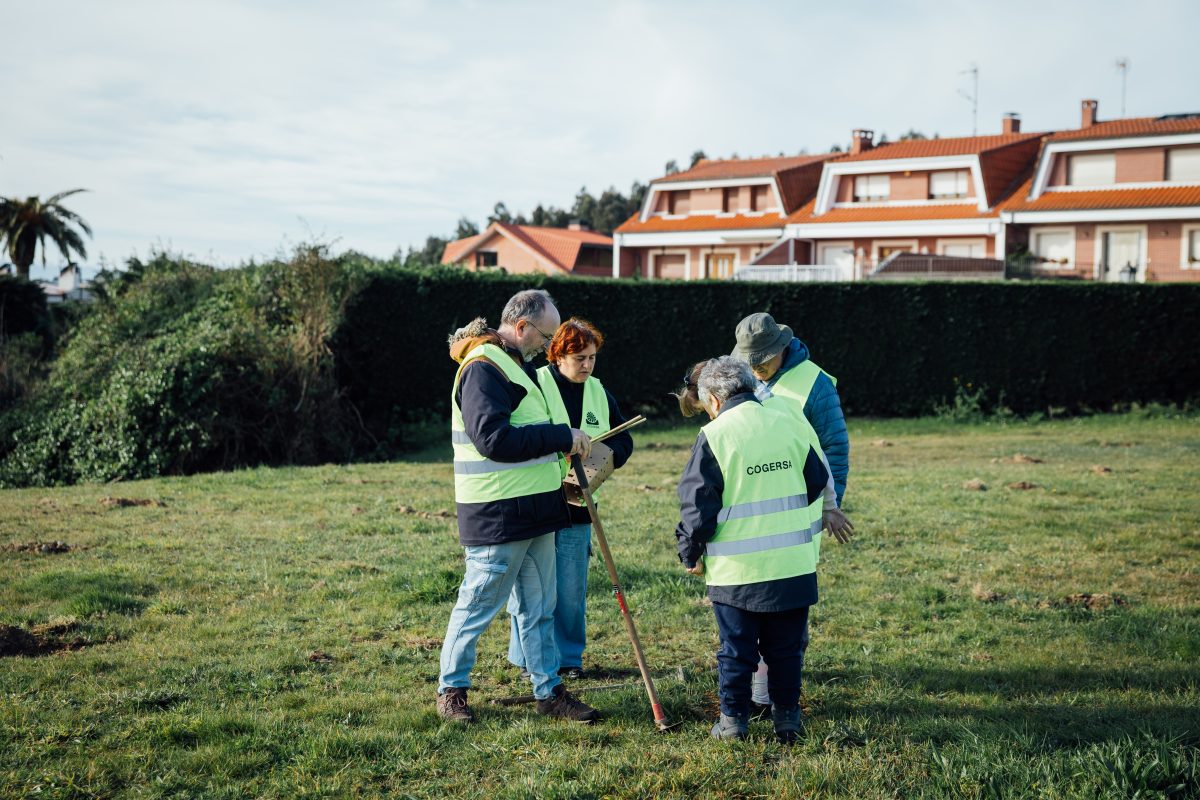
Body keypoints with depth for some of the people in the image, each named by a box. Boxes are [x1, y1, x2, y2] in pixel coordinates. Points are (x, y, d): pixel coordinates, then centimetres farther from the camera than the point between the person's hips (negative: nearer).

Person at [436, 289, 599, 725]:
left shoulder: (512, 363, 17)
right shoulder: (483, 367, -17)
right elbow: (493, 439, -27)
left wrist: (565, 445, 14)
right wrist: (563, 437, -22)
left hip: (532, 511, 10)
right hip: (497, 515, -10)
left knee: (539, 607, 14)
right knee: (477, 605, 3)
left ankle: (549, 690, 23)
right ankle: (451, 689, 17)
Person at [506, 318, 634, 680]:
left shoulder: (599, 394, 10)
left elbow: (624, 440, 15)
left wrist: (607, 453, -8)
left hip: (576, 506, 5)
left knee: (572, 589, 10)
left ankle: (568, 656, 24)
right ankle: (529, 659, 17)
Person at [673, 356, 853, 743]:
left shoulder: (714, 436, -10)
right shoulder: (793, 425, 3)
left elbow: (696, 505, -8)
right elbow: (821, 485, 14)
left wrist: (691, 555, 6)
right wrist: (829, 512, 34)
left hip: (736, 570, -3)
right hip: (794, 567, 3)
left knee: (736, 651, 10)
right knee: (786, 650, 15)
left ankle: (733, 721, 18)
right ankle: (787, 720, 21)